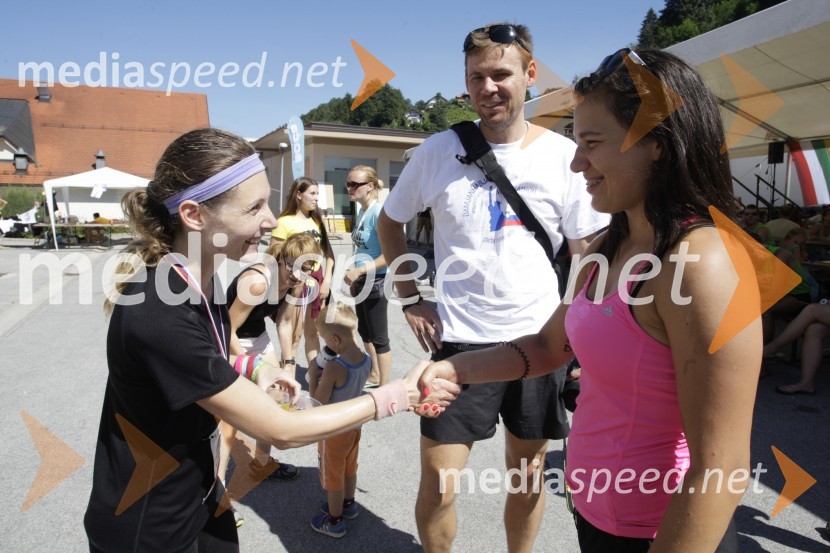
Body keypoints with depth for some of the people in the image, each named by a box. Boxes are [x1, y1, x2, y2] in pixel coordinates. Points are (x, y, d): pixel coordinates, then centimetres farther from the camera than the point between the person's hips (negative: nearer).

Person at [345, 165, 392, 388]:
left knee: (379, 338, 3)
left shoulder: (379, 212, -20)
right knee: (365, 332, 22)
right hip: (362, 280, 9)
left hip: (376, 281, -9)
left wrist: (359, 270, -25)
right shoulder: (362, 211, 8)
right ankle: (374, 376, 40)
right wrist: (354, 278, 14)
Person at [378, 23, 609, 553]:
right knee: (437, 484, 3)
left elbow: (590, 255, 2)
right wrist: (411, 300, 4)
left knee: (528, 476, 17)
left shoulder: (564, 156, -2)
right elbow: (390, 222, 11)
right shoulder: (438, 151, -1)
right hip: (460, 340, 0)